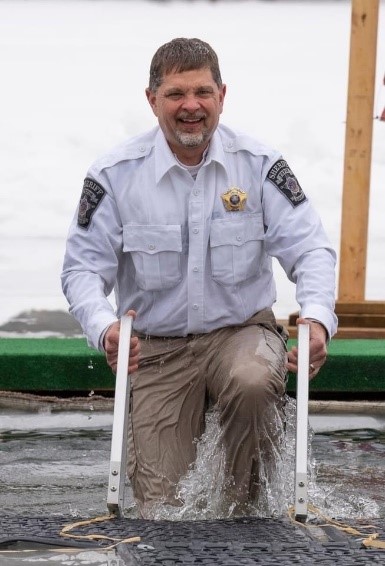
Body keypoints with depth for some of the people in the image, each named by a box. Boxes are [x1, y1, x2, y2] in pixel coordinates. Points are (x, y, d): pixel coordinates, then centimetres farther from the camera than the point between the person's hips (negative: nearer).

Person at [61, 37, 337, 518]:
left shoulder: (260, 165, -4)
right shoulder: (116, 175, -6)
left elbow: (310, 248, -8)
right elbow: (83, 267, -4)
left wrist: (317, 315, -29)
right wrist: (104, 327, -26)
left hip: (242, 329, 0)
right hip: (157, 347, 0)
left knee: (253, 383, -37)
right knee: (161, 506, -8)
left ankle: (249, 507, -11)